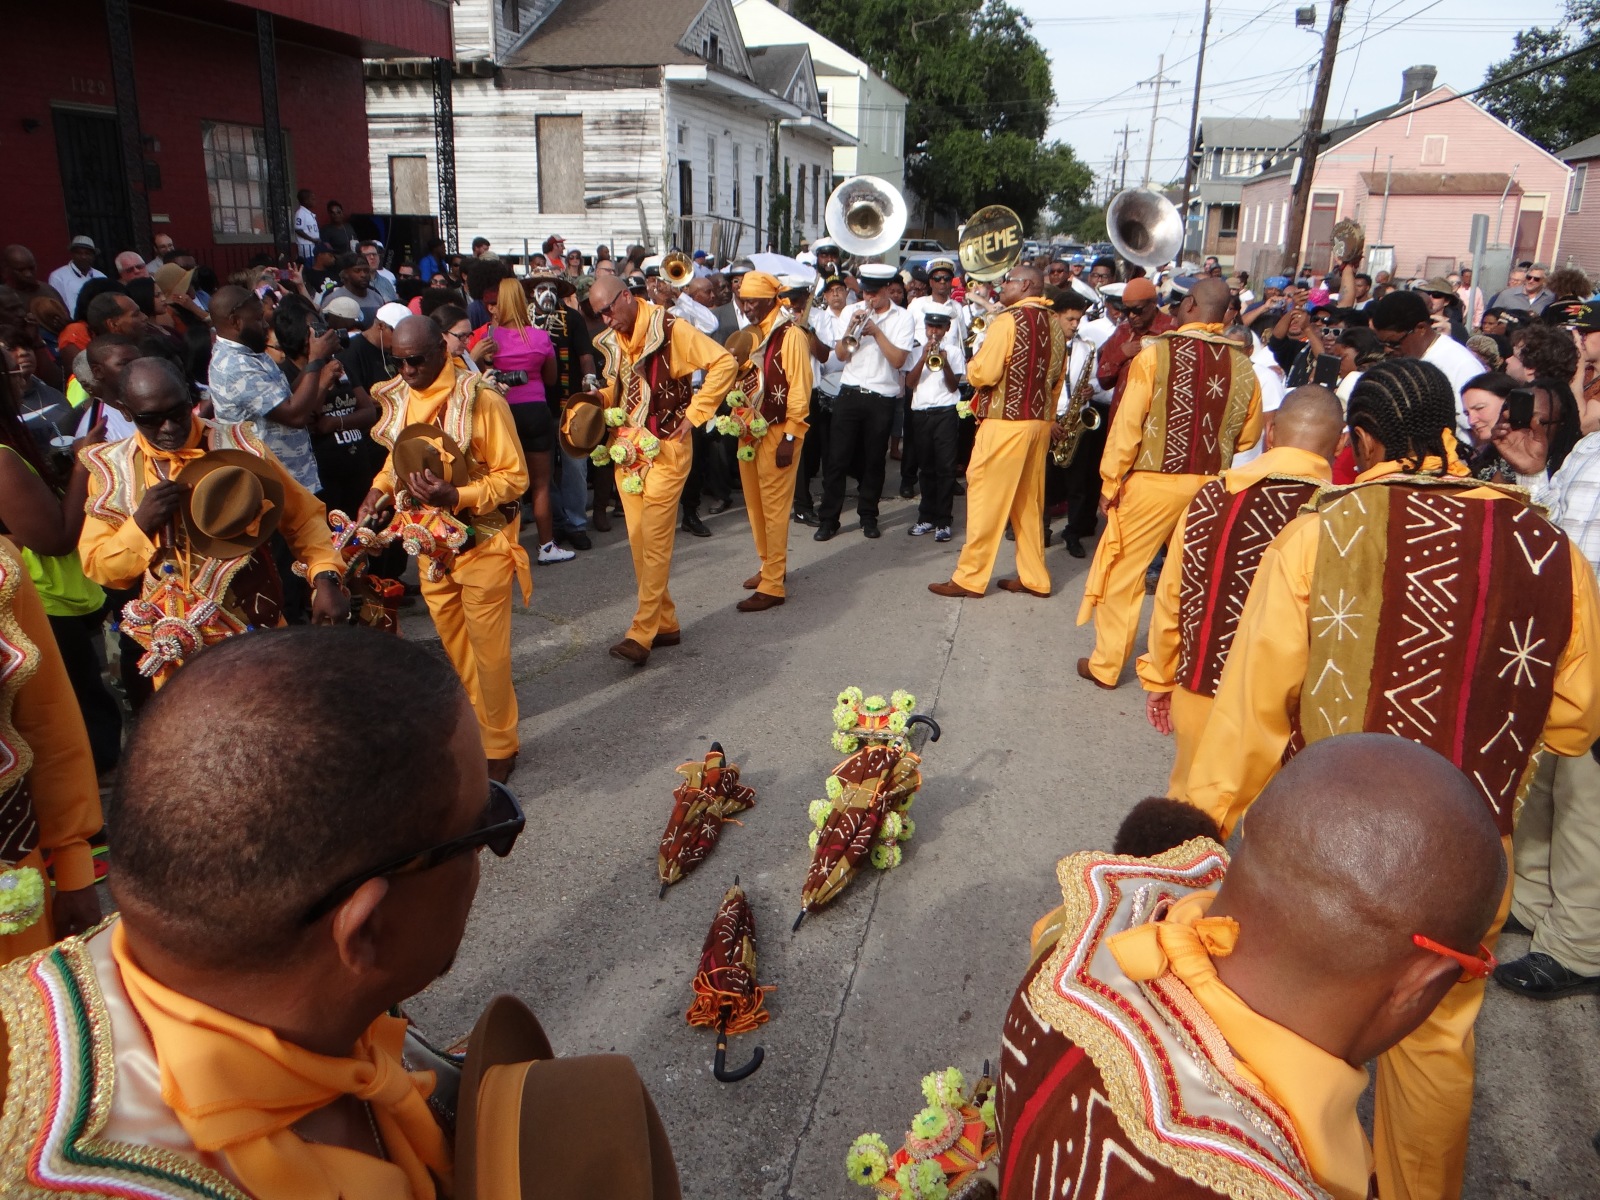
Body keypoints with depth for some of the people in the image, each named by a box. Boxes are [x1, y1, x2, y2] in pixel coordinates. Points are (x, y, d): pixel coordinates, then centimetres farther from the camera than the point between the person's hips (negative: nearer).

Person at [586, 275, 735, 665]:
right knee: (638, 540, 8)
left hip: (664, 447, -7)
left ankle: (642, 633, -5)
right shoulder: (612, 340, 11)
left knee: (654, 539, -8)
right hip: (627, 447, 7)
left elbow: (724, 362, -15)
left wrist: (694, 413, -15)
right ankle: (665, 622, 19)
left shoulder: (671, 329, -11)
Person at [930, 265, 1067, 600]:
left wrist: (972, 365, 4)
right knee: (1029, 502, 14)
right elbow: (1057, 380, 15)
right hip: (1040, 422, 7)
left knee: (986, 498, -1)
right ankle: (1034, 577, 19)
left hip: (1005, 423, -7)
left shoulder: (1008, 321, -13)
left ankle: (970, 577, 5)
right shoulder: (1054, 325, 9)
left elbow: (983, 374, -17)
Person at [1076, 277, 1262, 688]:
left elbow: (1126, 427, -12)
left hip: (1153, 482, -3)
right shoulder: (1243, 365, -1)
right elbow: (1248, 437, 7)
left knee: (1123, 573, 8)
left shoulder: (1155, 354, -12)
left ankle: (1106, 665, 15)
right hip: (1211, 486, 4)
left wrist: (1110, 484, -4)